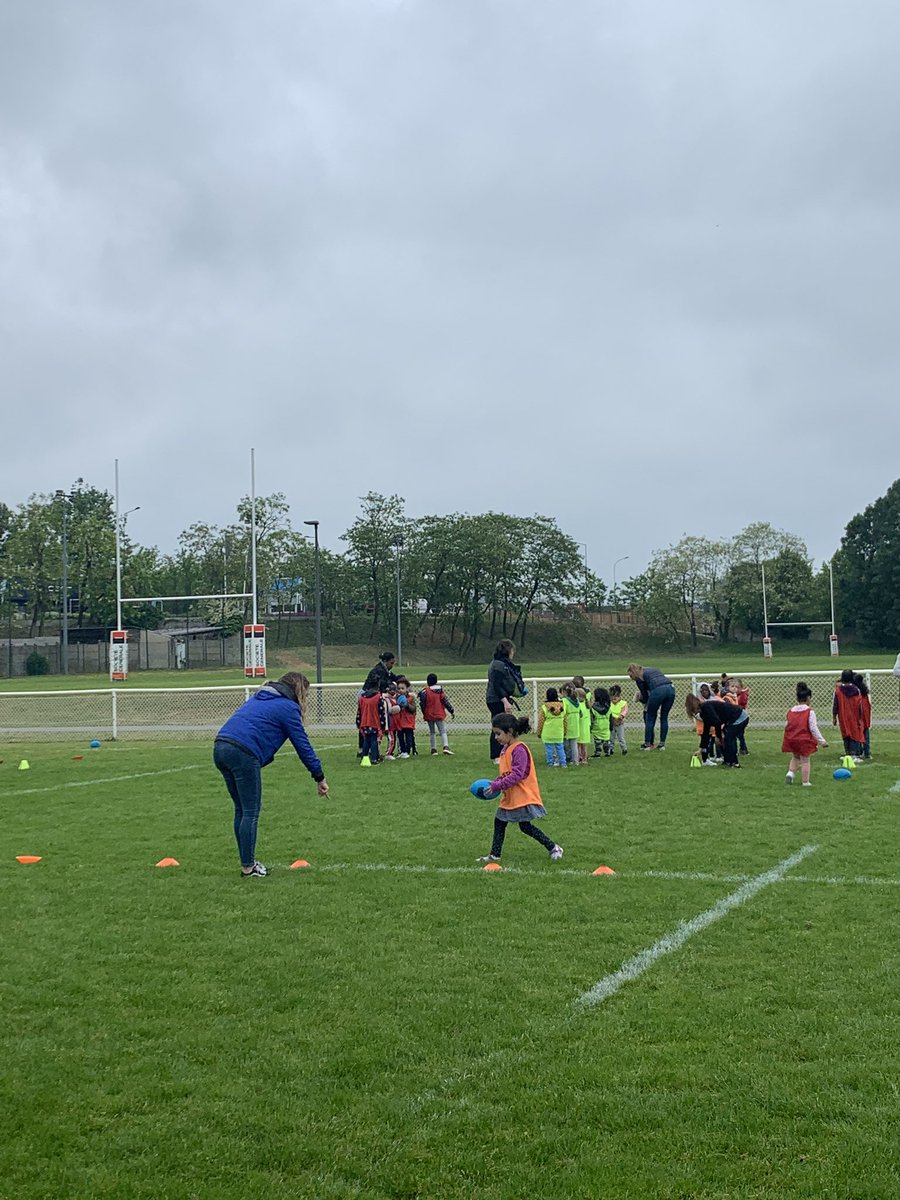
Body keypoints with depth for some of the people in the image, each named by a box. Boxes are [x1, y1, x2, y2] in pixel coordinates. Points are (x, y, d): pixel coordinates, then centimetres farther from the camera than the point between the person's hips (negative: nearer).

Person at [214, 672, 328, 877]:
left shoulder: (260, 698, 28)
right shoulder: (288, 707, 4)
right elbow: (303, 745, 5)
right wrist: (319, 777, 11)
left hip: (220, 747, 8)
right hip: (243, 752, -8)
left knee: (241, 810, 17)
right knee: (251, 812, 2)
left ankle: (247, 862, 22)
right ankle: (248, 867, 6)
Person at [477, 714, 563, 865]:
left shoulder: (519, 750, -20)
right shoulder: (505, 749, 11)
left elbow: (517, 775, -27)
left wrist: (497, 786, -26)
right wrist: (495, 783, 0)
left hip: (523, 796, -10)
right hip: (510, 797, 10)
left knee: (525, 826, -5)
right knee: (499, 822, 11)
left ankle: (553, 847, 8)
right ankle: (494, 855, 19)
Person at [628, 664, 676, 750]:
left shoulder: (639, 678, 15)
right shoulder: (654, 669, 31)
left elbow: (645, 696, 20)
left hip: (658, 690, -6)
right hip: (671, 687, 6)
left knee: (650, 718, 11)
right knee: (664, 718, 17)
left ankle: (647, 744, 15)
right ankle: (662, 744, 20)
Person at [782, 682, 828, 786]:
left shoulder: (790, 711, 2)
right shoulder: (810, 712, -13)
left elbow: (786, 726, 8)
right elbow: (813, 729, -14)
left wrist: (788, 740, 22)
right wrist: (822, 741, -6)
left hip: (791, 740, 5)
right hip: (804, 741, -5)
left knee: (795, 757, 25)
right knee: (805, 760, 6)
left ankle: (791, 772, 4)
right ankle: (805, 782, 10)